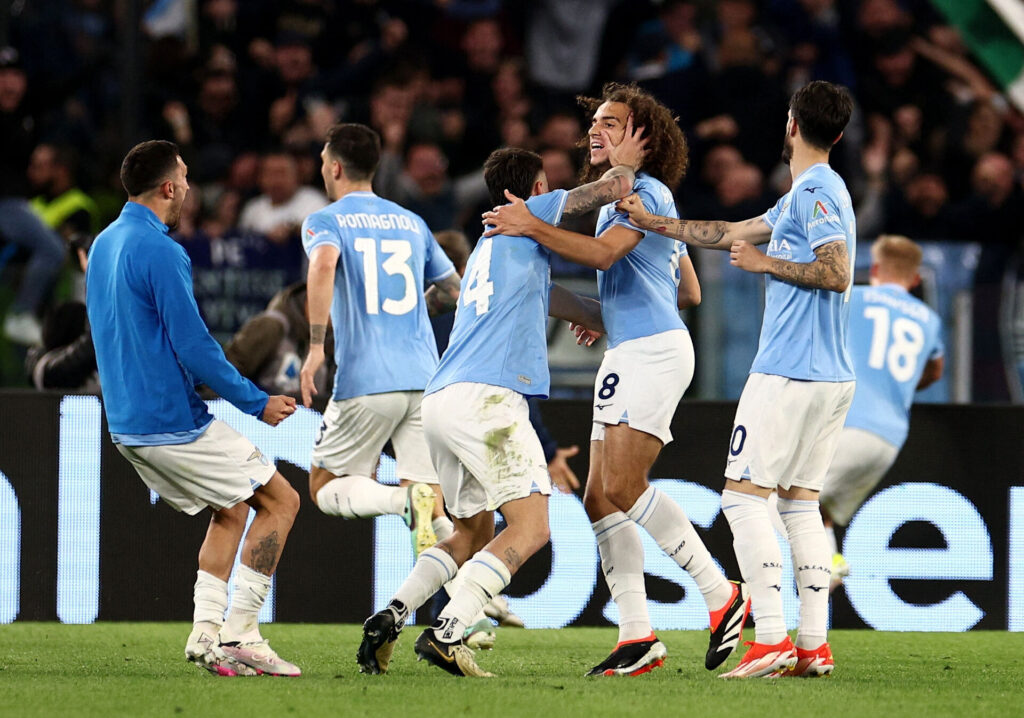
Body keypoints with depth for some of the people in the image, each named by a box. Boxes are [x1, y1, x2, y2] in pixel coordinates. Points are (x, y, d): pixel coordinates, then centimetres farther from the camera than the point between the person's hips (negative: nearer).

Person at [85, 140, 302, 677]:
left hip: (126, 425, 9)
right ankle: (239, 635, -5)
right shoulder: (160, 252, -18)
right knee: (279, 500, 1)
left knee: (230, 511, 22)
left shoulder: (103, 245, 12)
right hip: (173, 423, -9)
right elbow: (194, 348, -19)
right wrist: (257, 404, -10)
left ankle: (206, 633, 9)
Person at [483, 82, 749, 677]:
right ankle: (638, 637, 0)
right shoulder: (621, 197, 26)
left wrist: (533, 226, -22)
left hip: (653, 351, -11)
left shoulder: (647, 191, -6)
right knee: (601, 499, 2)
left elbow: (601, 253, -23)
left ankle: (722, 596, -13)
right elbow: (690, 292, 31)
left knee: (622, 487, -20)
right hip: (630, 354, 11)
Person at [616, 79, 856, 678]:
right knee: (801, 501, 10)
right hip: (832, 377, 9)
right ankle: (815, 645, 5)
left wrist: (765, 262, -11)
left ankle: (771, 640, -13)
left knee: (745, 495, -6)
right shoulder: (811, 193, 19)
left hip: (788, 375, -9)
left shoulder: (815, 192, -11)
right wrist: (650, 221, 29)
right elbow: (731, 234, 27)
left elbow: (836, 274, -22)